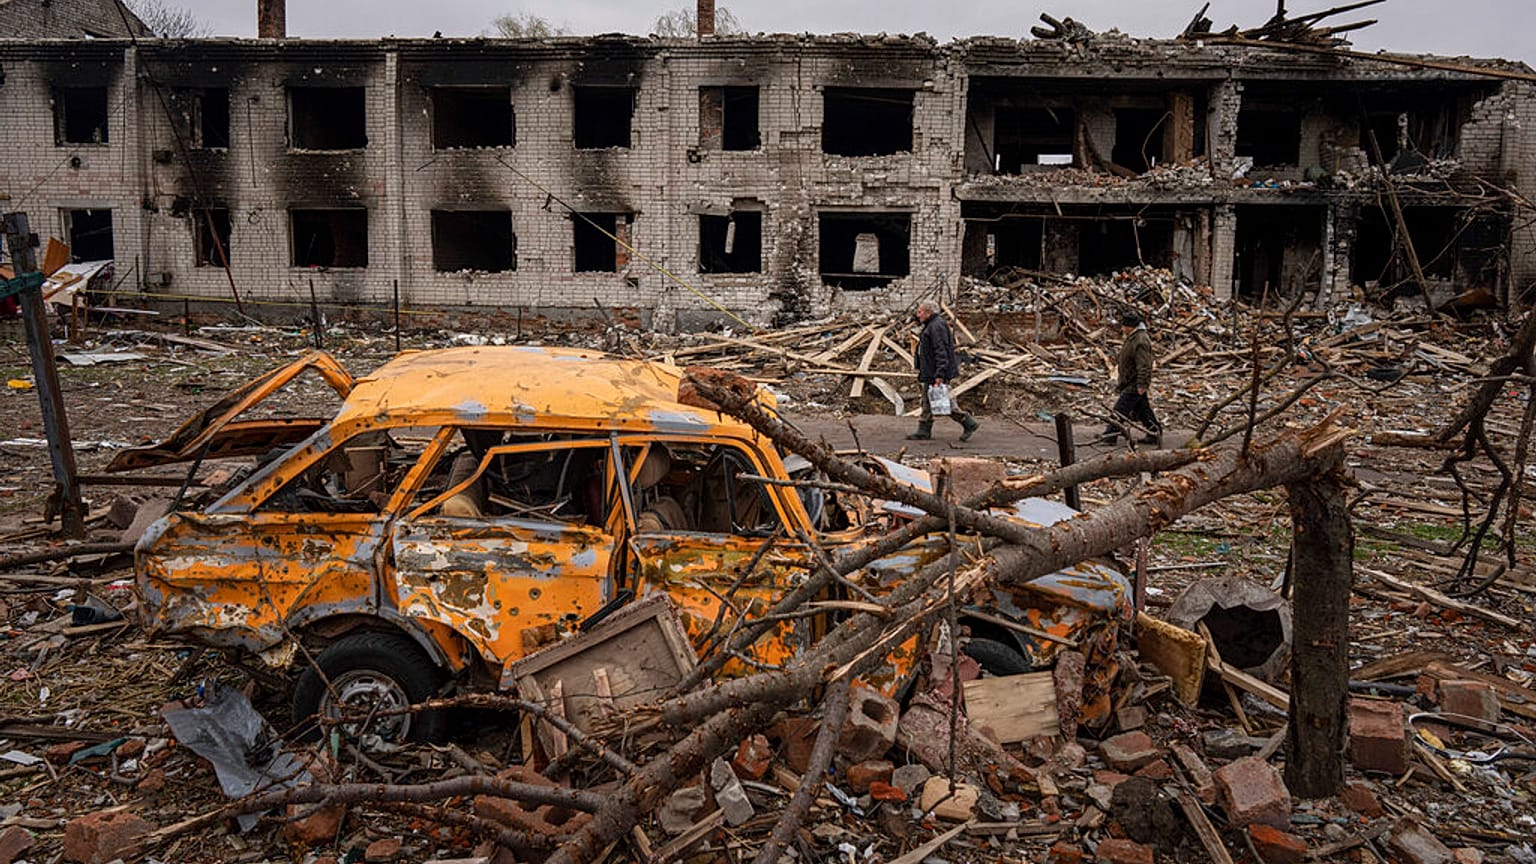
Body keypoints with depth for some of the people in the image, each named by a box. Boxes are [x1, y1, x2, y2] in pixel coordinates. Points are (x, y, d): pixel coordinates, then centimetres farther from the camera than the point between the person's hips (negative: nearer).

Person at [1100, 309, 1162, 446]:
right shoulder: (1132, 337, 11)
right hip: (1130, 382, 11)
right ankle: (1154, 434, 23)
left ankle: (1109, 436, -2)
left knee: (1121, 409, -6)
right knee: (1142, 409, 16)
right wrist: (1120, 381, 24)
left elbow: (1144, 365, -25)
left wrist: (1142, 385, -25)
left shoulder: (1140, 342, -23)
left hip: (1134, 385, -11)